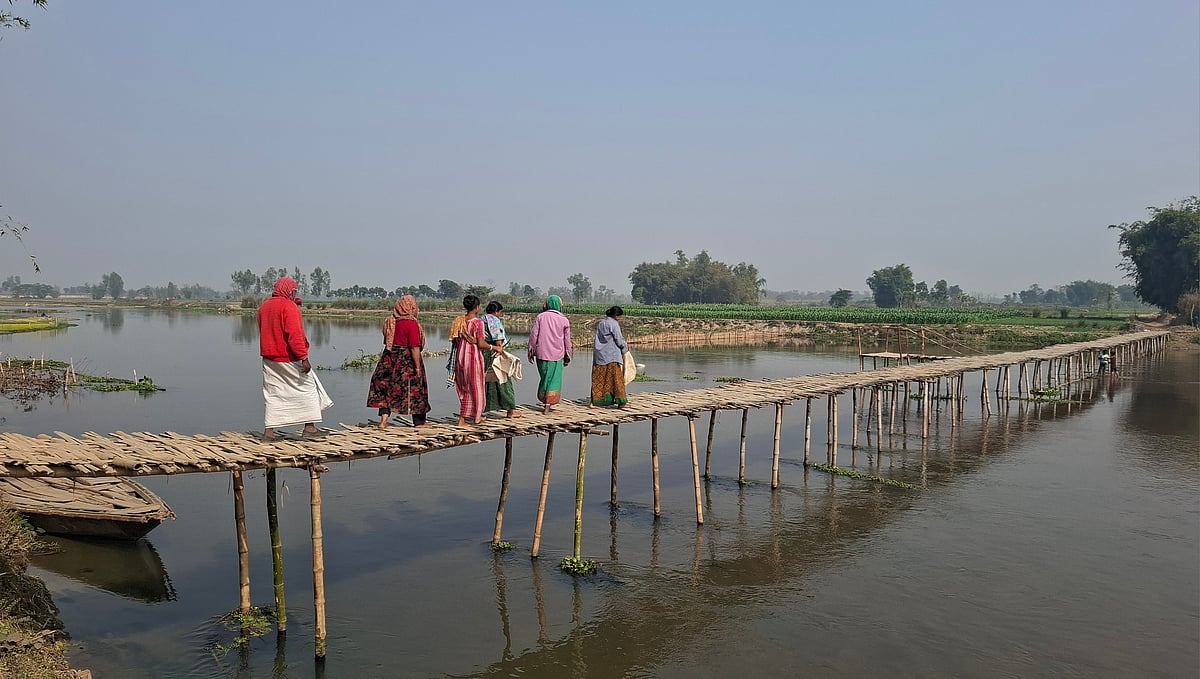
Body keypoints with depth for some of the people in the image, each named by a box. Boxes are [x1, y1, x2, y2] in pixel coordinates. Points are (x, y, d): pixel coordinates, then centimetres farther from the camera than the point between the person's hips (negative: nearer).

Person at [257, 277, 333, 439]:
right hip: (289, 359, -7)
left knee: (272, 394, 10)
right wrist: (304, 358, -21)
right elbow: (294, 335, -21)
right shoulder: (289, 306, -15)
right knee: (308, 388, 5)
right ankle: (309, 427, 6)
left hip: (269, 358, 7)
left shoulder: (264, 306, 11)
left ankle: (269, 430, 7)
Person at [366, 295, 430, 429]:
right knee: (415, 389, 7)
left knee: (387, 388, 10)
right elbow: (414, 348, -19)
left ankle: (383, 420, -1)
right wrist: (418, 367, -15)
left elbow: (386, 342, 12)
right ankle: (419, 423, 16)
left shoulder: (390, 321, 5)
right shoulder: (411, 324, -15)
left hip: (390, 360, 5)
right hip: (407, 361, -5)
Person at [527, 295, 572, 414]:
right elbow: (567, 340, 4)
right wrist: (567, 357, 11)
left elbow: (533, 335, -1)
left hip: (541, 354, 1)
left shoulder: (540, 317, 1)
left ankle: (544, 401, 20)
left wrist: (531, 352, 6)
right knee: (554, 379, 5)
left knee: (544, 377, 17)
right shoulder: (564, 320, 1)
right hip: (556, 355, -1)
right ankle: (548, 405, 1)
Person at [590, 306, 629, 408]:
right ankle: (621, 401, -1)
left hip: (599, 356, 7)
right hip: (611, 356, -7)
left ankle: (594, 402, 4)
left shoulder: (600, 324, 14)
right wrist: (625, 348, 10)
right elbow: (619, 340, -9)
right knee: (616, 378, -2)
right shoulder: (614, 324, -8)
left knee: (598, 379, 6)